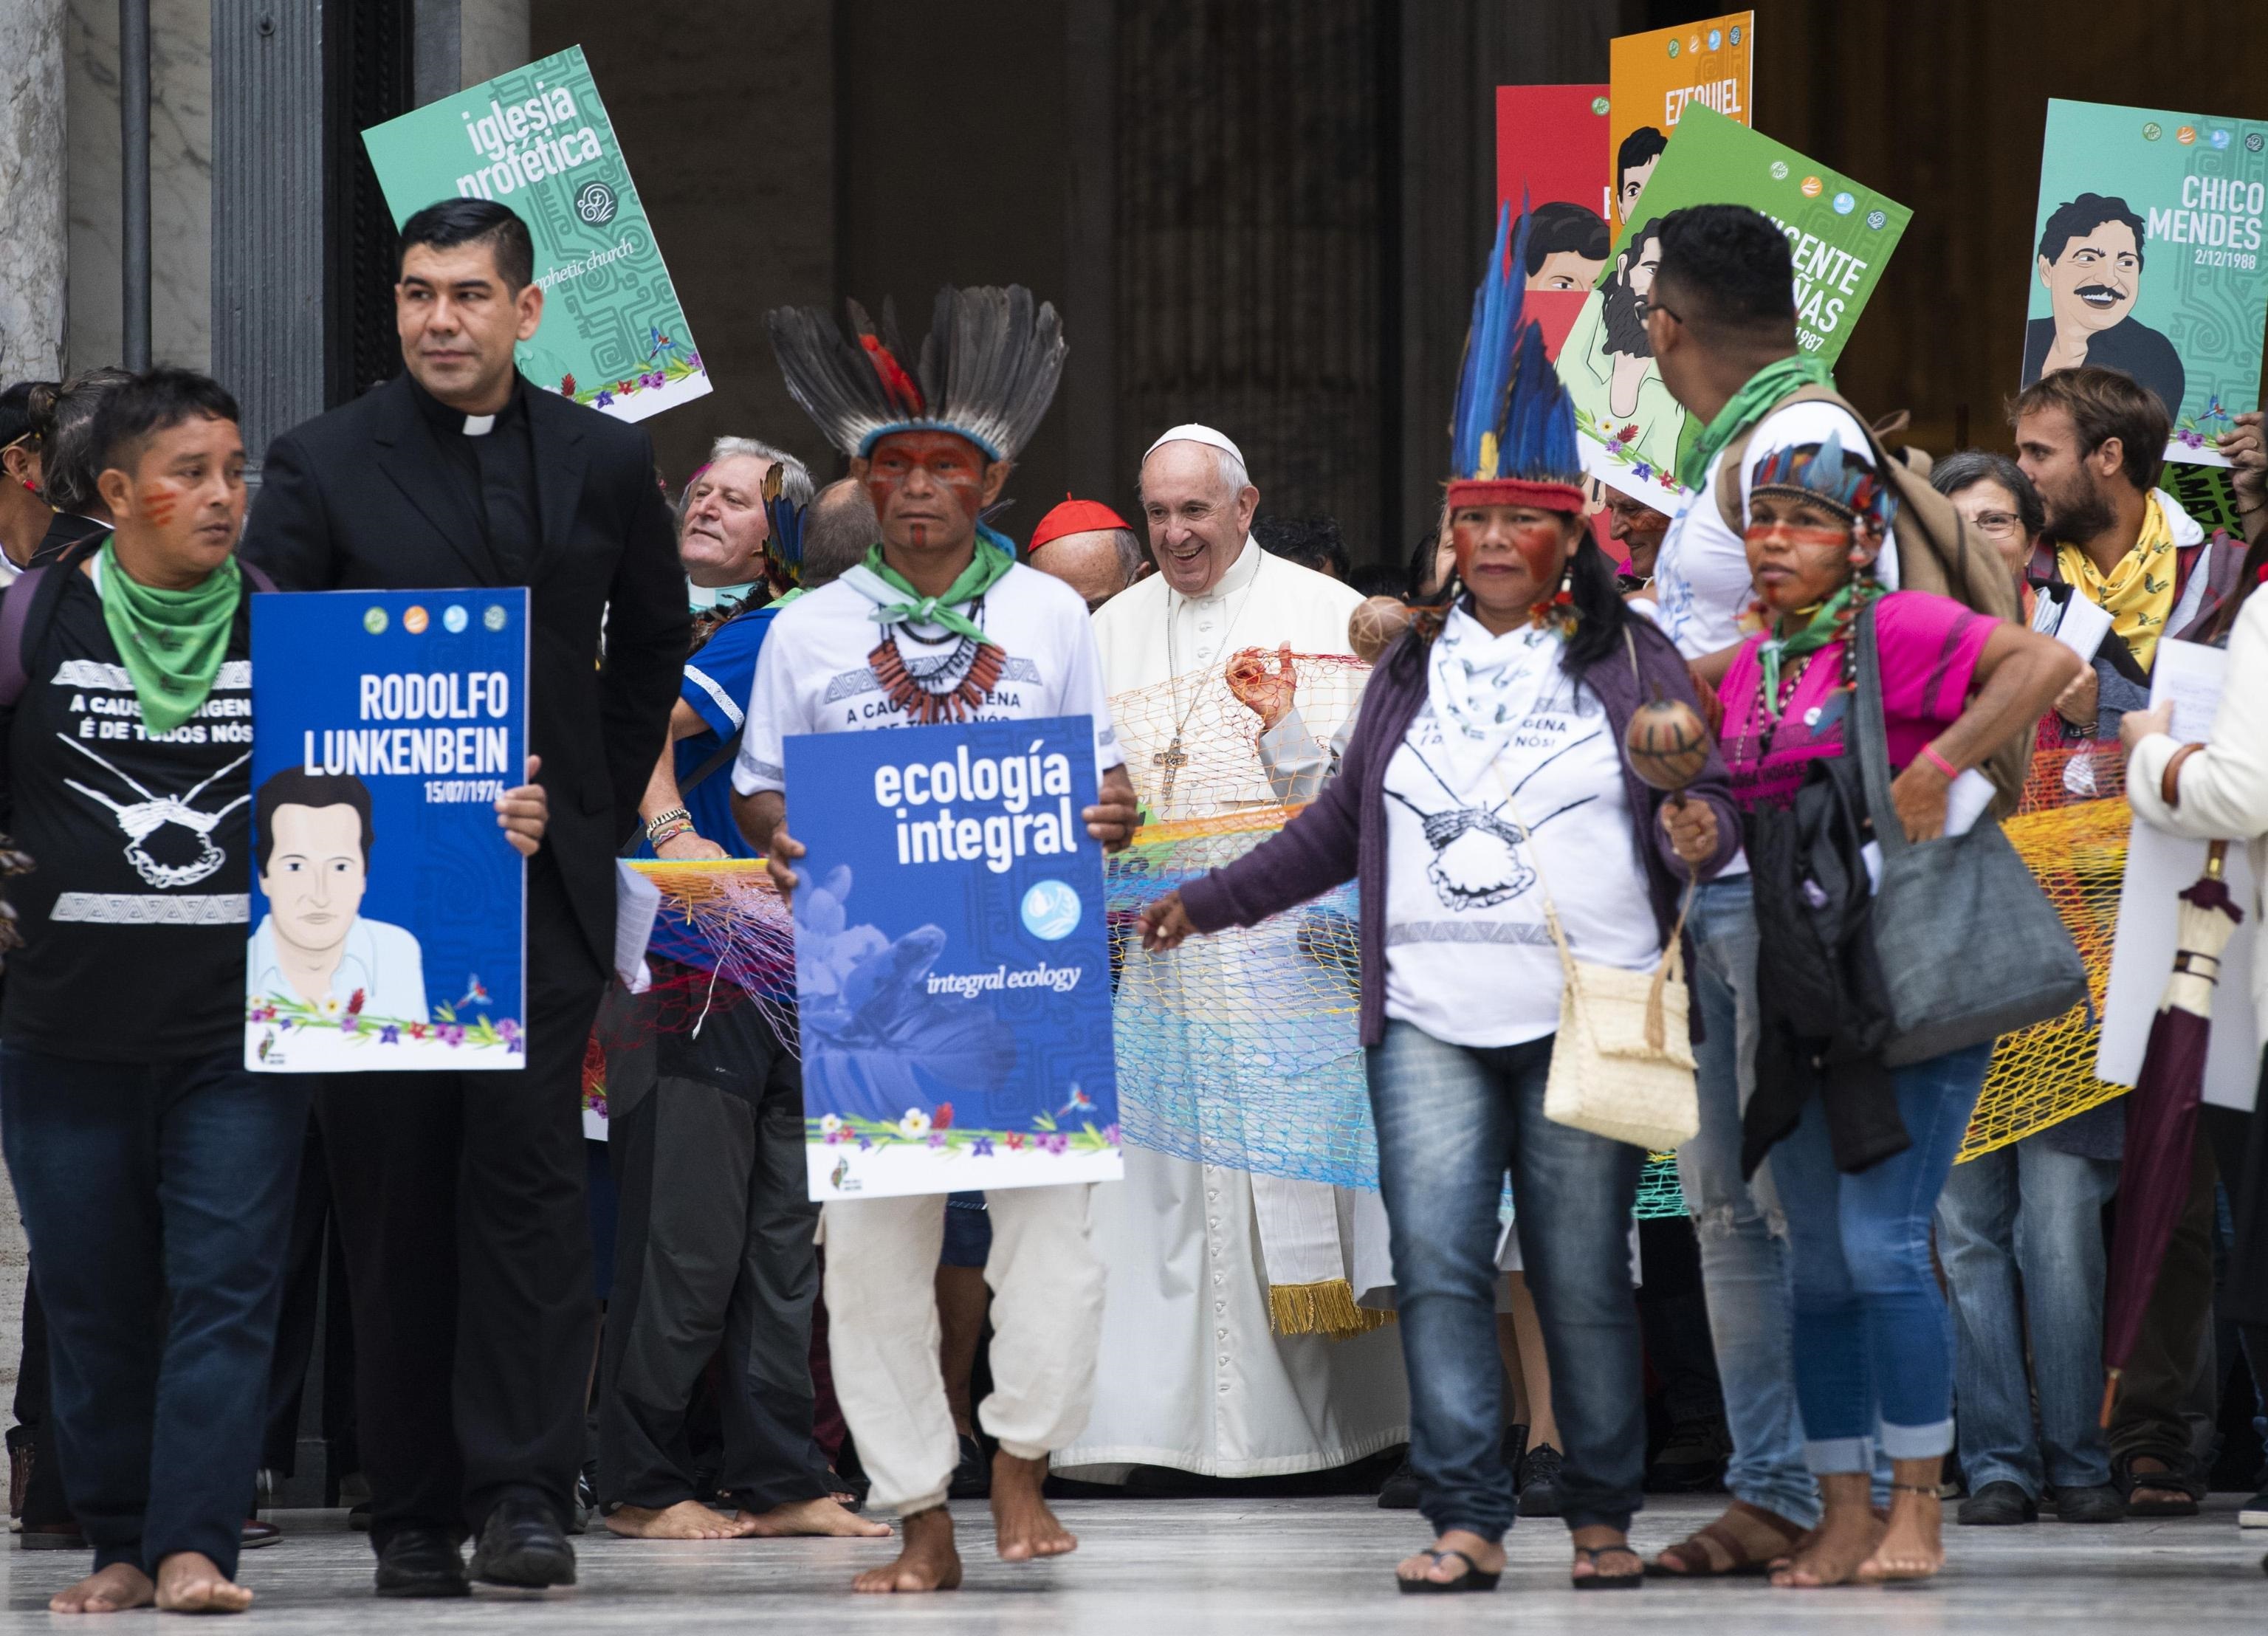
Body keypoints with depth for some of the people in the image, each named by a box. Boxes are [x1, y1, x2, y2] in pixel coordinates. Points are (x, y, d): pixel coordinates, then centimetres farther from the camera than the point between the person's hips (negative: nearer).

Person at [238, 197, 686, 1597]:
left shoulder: (604, 463, 7)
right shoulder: (324, 466, 0)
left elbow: (652, 643, 22)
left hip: (543, 871, 1)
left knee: (528, 1161, -11)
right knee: (394, 1191, 1)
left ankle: (524, 1492, -12)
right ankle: (416, 1514, 7)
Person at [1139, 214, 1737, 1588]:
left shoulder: (1634, 663, 7)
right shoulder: (1415, 667, 17)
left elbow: (1705, 795, 2)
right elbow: (1344, 827, 24)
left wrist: (1699, 833, -21)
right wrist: (1210, 902, 20)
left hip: (1586, 1015, -3)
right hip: (1431, 1012, 3)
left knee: (1585, 1271, -1)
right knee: (1437, 1263, -8)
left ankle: (1604, 1514, 11)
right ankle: (1467, 1516, -6)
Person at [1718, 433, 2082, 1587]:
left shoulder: (1896, 629, -8)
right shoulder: (1752, 661, 14)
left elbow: (2046, 663, -23)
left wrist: (1936, 768, -25)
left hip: (1906, 980, -8)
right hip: (1799, 991, 8)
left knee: (1882, 1243, -11)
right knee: (1818, 1263, 7)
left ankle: (1916, 1518, -4)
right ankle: (1843, 1521, 12)